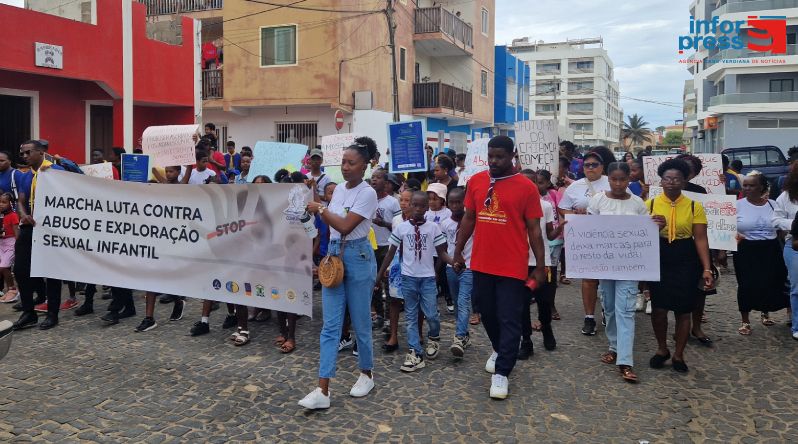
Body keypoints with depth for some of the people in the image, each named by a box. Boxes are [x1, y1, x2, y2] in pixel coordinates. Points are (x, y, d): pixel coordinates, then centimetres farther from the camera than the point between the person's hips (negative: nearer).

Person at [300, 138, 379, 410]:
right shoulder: (338, 189, 11)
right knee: (330, 326, 1)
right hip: (334, 255, 6)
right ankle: (323, 390, 1)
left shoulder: (367, 193, -11)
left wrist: (320, 209, -10)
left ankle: (366, 375, 29)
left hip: (358, 258, -6)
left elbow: (346, 226, -19)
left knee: (360, 323, 7)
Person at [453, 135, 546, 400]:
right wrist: (458, 252, 11)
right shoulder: (476, 181, 3)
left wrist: (540, 267, -4)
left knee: (509, 320, 2)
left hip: (512, 266, -4)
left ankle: (501, 373, 11)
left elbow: (534, 229, -4)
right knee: (487, 313, 19)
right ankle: (499, 350, 44)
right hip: (481, 264, 4)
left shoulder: (526, 188, -8)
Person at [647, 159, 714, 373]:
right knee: (658, 308, 1)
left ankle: (678, 354, 24)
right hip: (658, 261, 0)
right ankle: (662, 349, 26)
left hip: (686, 262, 0)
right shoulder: (650, 204, 0)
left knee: (683, 310, 7)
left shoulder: (694, 206, -2)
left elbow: (701, 239, -4)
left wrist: (706, 268, -11)